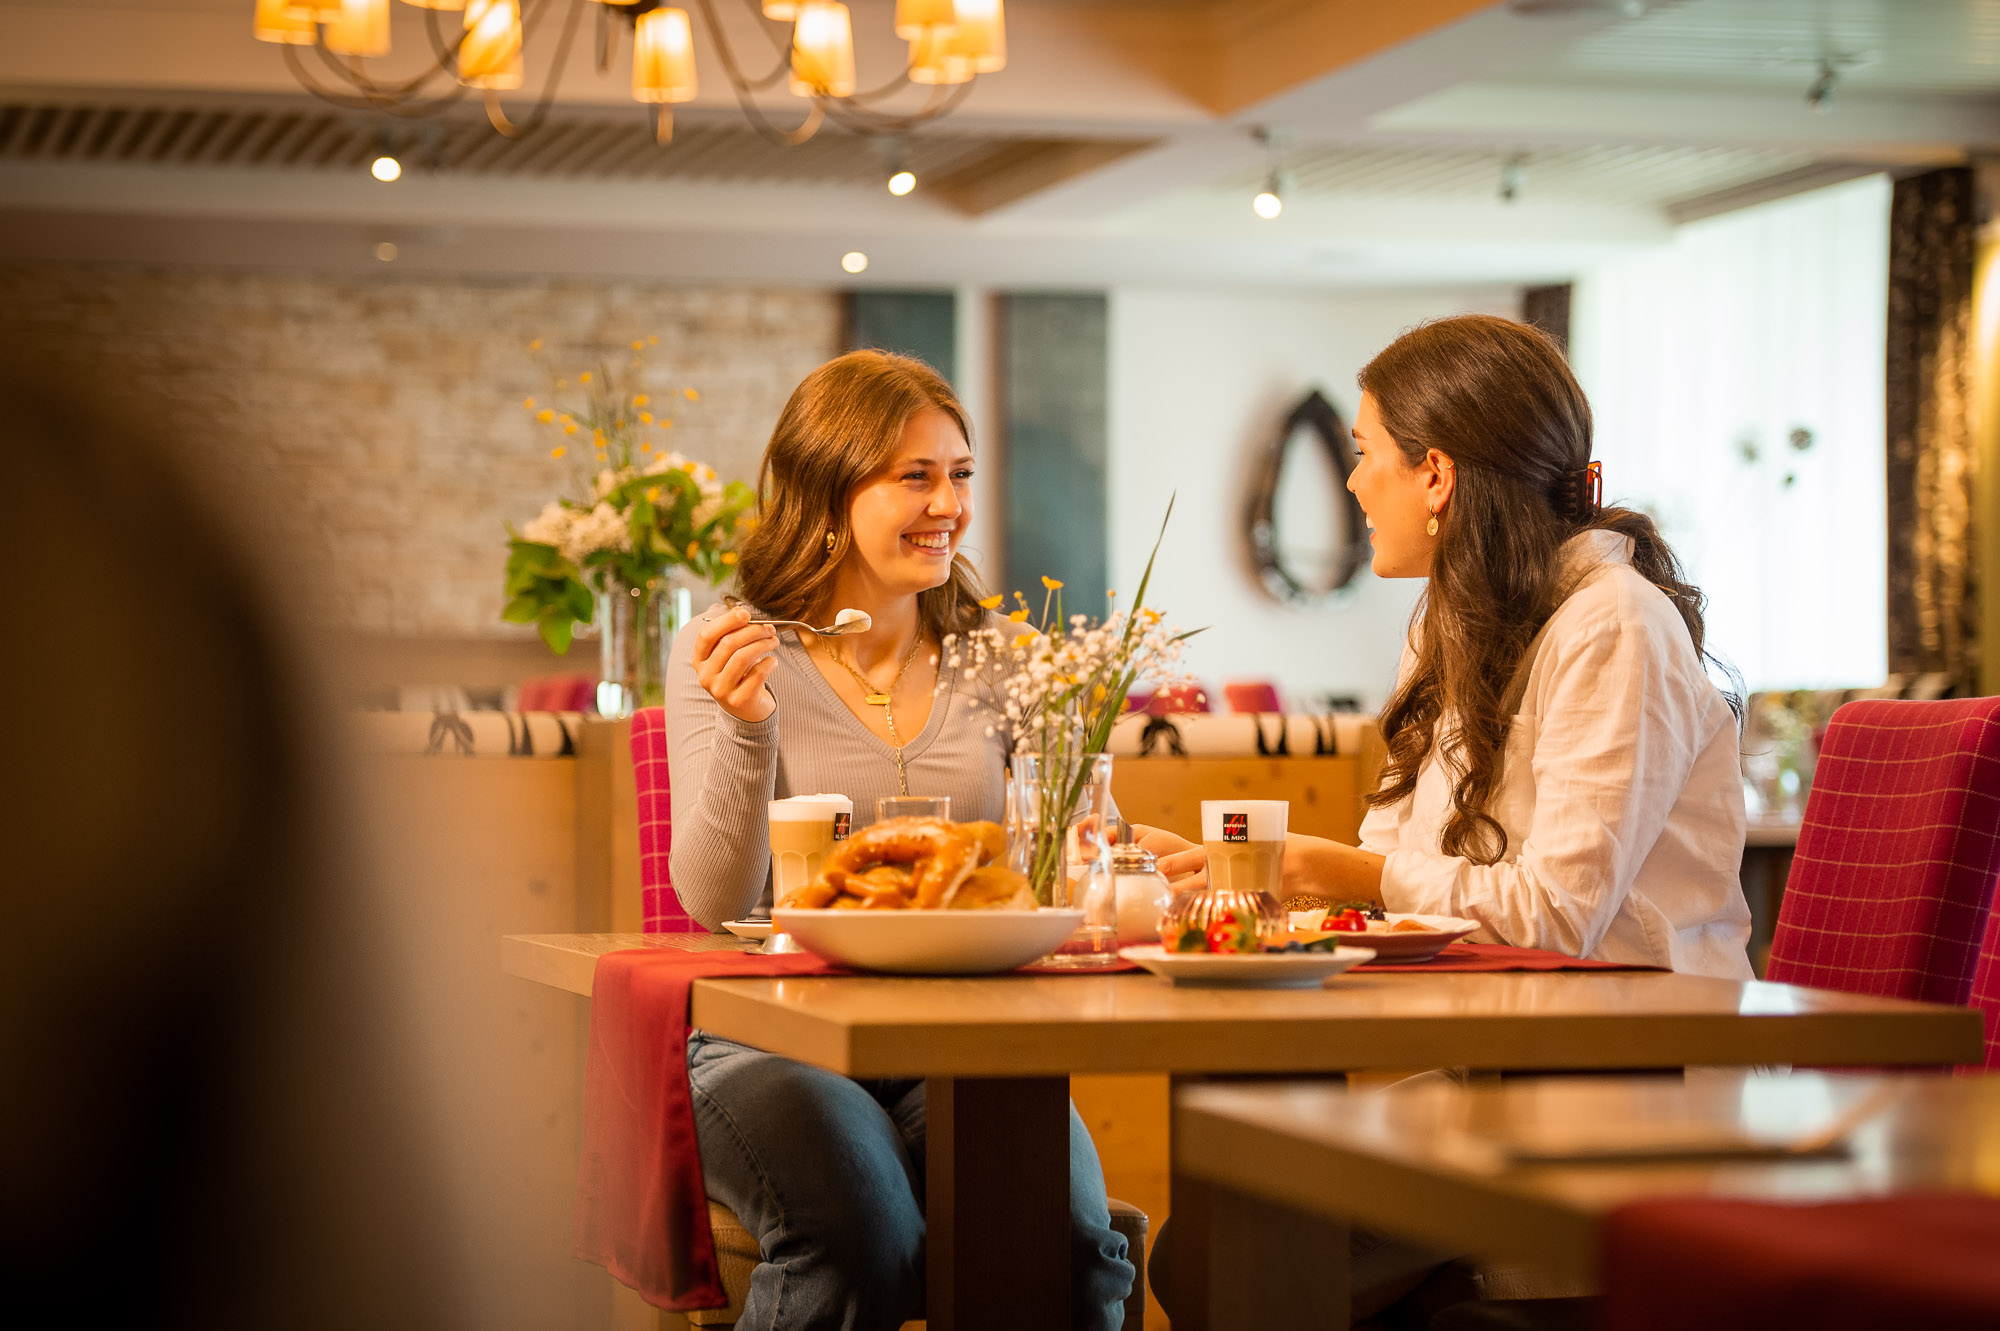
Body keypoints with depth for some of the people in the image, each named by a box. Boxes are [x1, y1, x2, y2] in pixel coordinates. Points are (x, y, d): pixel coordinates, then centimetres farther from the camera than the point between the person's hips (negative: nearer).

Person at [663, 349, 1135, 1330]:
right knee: (865, 1244, -34)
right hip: (774, 1040, -3)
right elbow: (716, 906, -9)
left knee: (1068, 1236, -28)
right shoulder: (727, 651, 0)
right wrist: (748, 728, -23)